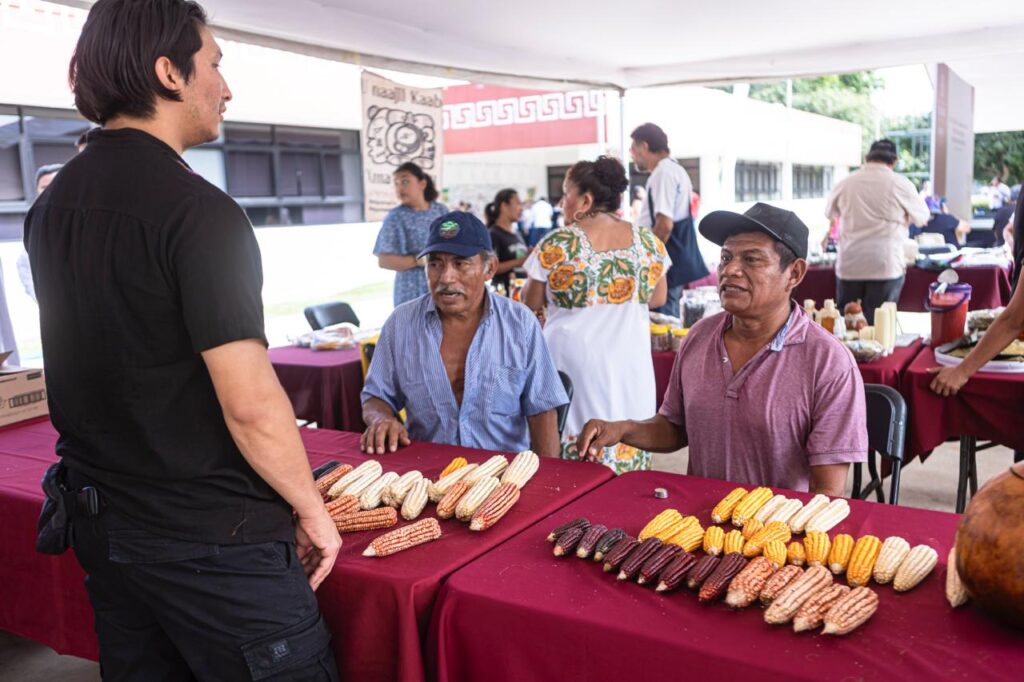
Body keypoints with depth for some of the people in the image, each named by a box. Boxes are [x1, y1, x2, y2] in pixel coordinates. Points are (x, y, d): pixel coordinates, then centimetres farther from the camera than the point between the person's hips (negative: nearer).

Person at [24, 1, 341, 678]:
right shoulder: (196, 209, -20)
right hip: (211, 539, -8)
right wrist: (312, 511, -10)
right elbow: (250, 402, -23)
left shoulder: (52, 204, 5)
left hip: (100, 521, 8)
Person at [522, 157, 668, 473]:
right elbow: (657, 298, 14)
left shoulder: (557, 243, -10)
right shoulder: (649, 242, 0)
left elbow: (531, 304, 1)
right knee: (628, 441, 13)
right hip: (629, 362, 3)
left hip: (573, 358, -3)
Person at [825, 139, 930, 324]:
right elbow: (922, 217, 10)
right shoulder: (900, 184, -4)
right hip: (886, 267, -2)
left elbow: (829, 213, 20)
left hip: (849, 267, 2)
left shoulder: (846, 183, 2)